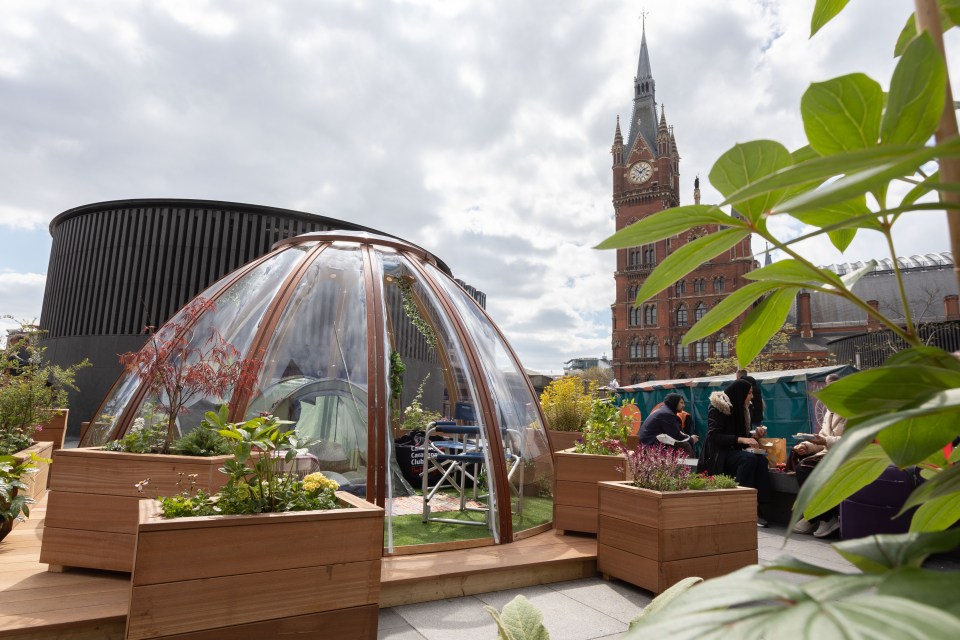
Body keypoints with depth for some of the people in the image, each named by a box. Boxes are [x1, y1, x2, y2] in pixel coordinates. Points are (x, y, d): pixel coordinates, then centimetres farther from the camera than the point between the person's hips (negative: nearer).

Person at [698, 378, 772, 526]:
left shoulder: (739, 408, 14)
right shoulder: (717, 407, -10)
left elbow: (741, 433, 20)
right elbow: (714, 436, -18)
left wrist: (754, 434, 0)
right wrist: (741, 439, -24)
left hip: (734, 452, 7)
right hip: (718, 454, -7)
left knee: (761, 459, -23)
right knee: (749, 459, -32)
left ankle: (757, 508, -26)